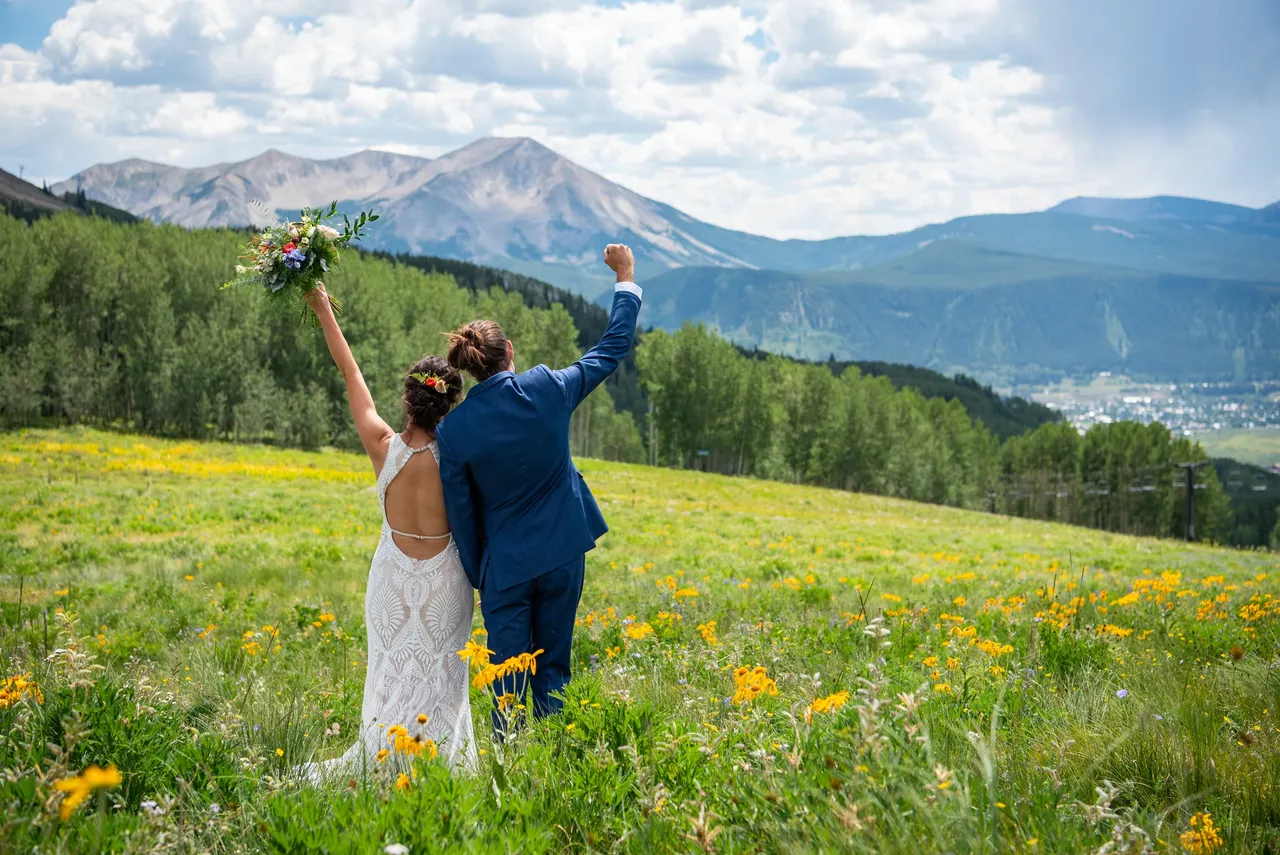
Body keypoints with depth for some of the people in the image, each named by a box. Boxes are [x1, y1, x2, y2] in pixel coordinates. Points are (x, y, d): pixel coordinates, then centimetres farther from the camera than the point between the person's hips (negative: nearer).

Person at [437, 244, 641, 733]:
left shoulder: (454, 430, -12)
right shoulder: (546, 389, -11)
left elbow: (461, 513, -3)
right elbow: (613, 348, 3)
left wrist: (477, 575, 11)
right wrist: (626, 280, 15)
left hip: (505, 565, -1)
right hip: (562, 556, 2)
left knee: (507, 677, 8)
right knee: (554, 671, 14)